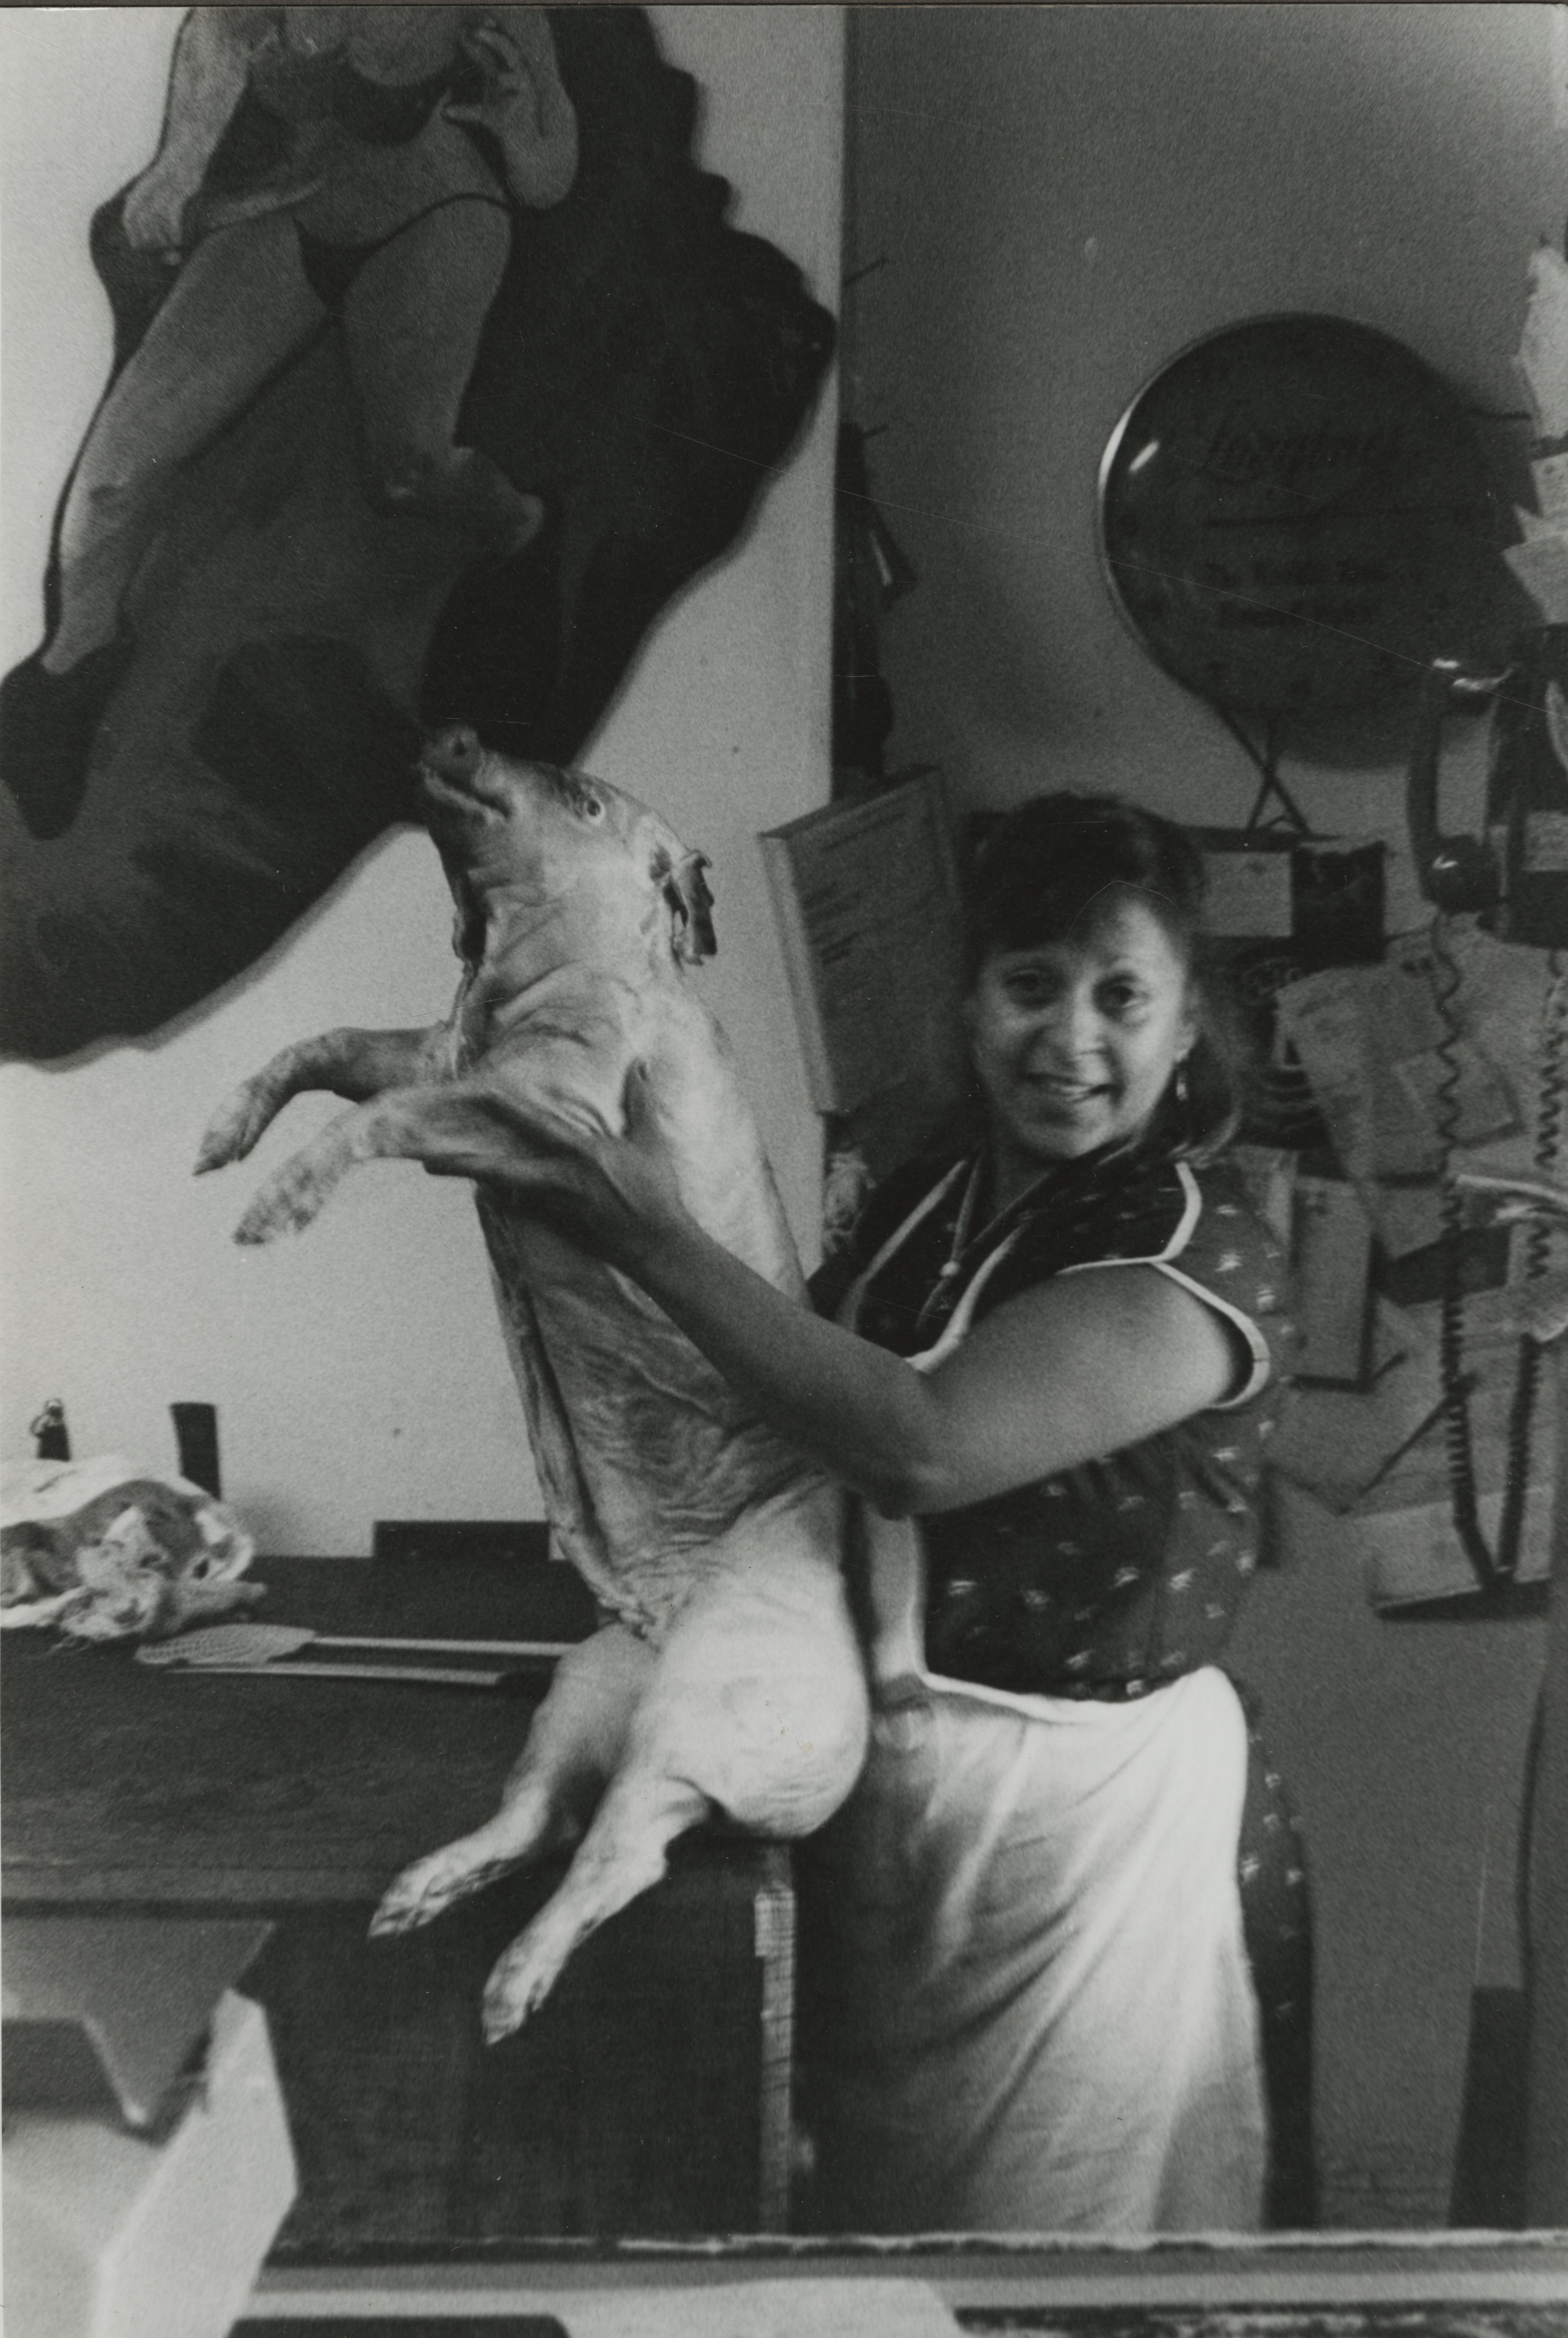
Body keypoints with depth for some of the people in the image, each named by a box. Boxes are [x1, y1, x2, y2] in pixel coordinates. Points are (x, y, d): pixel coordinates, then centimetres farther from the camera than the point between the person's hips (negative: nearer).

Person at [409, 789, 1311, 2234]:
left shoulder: (1197, 1255, -19)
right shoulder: (919, 1203, 4)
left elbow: (922, 1443, -30)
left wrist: (649, 1238, -27)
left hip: (1097, 1817, -7)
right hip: (880, 1799, 7)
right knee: (878, 2207, 24)